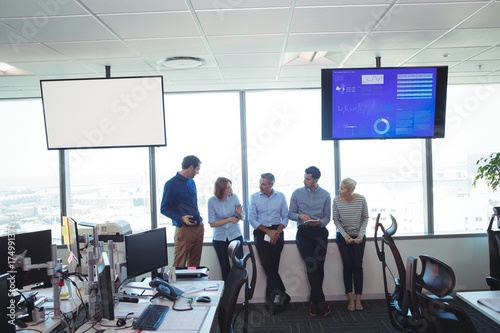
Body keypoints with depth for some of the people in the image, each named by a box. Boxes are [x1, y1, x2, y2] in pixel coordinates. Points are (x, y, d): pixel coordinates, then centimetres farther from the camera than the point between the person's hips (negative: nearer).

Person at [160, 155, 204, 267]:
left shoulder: (191, 182, 12)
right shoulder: (171, 184, -9)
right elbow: (164, 209, -8)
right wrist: (181, 218, -20)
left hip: (198, 228, 7)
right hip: (184, 229, -7)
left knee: (194, 264, 12)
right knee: (180, 265, -3)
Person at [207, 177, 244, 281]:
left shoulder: (234, 197, -7)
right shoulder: (212, 201, -12)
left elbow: (241, 218, 1)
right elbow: (212, 223, -11)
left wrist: (239, 213, -21)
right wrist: (229, 219, -13)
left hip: (235, 235, 1)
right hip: (220, 238, -1)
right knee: (225, 267, 8)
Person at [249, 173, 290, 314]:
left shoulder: (281, 196, 3)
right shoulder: (254, 197, 0)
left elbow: (285, 217, 4)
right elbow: (252, 219, -3)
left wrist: (277, 232, -12)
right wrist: (268, 231, -11)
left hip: (277, 231, 0)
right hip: (261, 232, 0)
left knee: (273, 265, -5)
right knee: (267, 263, -16)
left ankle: (270, 299, 5)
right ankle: (282, 293, -6)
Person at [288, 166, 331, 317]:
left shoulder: (325, 195, 4)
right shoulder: (297, 193, 2)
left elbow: (327, 217, 7)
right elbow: (290, 214, 5)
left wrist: (320, 222, -15)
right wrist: (300, 216, -16)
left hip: (320, 231, 1)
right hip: (303, 231, -1)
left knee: (319, 266, -5)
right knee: (311, 265, -11)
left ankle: (314, 301, 10)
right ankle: (321, 301, -2)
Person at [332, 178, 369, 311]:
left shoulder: (361, 199, -17)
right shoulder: (336, 200, -17)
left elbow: (365, 218, -4)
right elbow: (336, 220, -6)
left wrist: (361, 234, -13)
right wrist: (345, 236, -14)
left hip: (359, 236, 0)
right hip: (343, 236, 0)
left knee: (358, 266, -1)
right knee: (348, 266, 0)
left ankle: (358, 299, 9)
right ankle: (350, 299, 10)